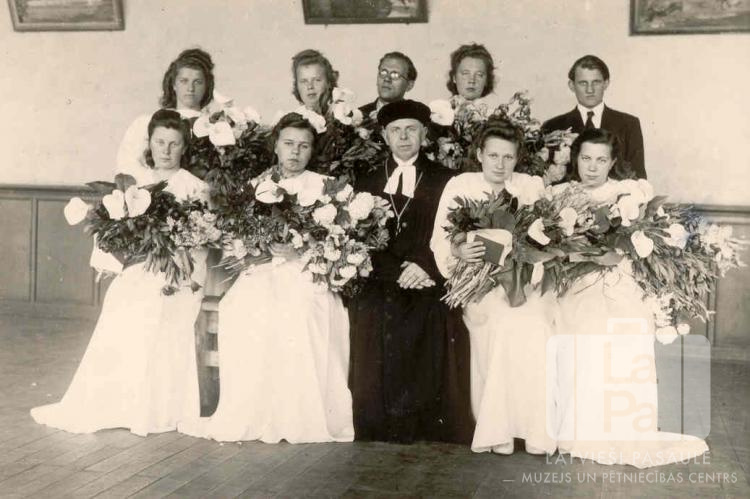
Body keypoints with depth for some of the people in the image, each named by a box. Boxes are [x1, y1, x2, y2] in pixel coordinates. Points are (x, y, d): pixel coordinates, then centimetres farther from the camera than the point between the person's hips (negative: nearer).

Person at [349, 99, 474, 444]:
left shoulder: (444, 182, 14)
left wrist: (424, 266, -15)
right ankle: (378, 432, -18)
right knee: (373, 313, -27)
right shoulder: (367, 184, 20)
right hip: (379, 283, 2)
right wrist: (400, 271, -8)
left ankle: (425, 433, -20)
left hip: (427, 285, -1)